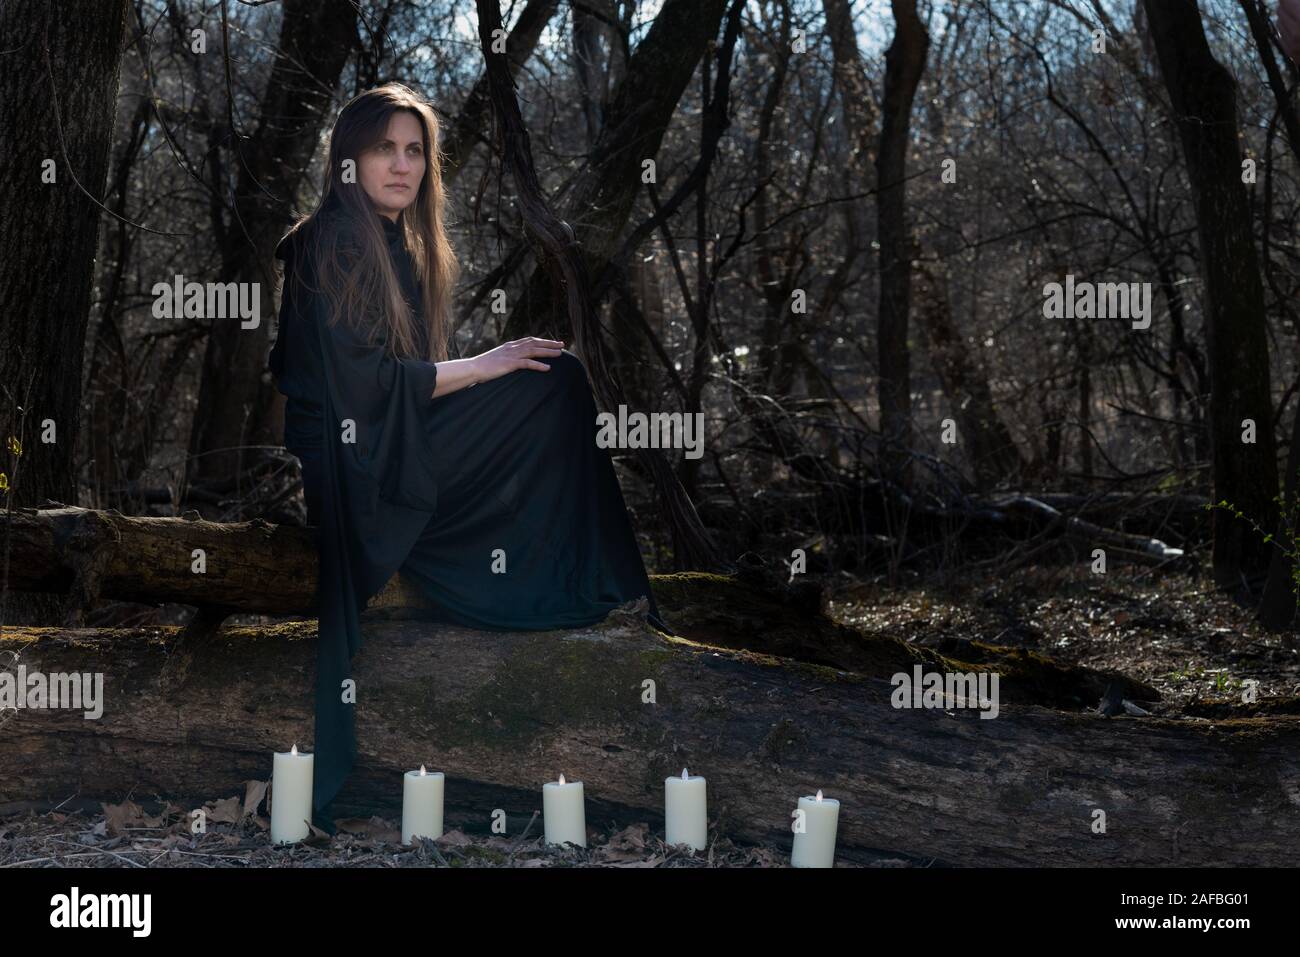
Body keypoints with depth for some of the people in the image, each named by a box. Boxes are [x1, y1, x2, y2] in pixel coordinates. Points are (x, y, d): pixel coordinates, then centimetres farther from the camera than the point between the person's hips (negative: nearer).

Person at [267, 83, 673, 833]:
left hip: (399, 446, 8)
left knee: (555, 377, 1)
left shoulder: (409, 247, 12)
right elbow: (360, 382, -19)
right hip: (334, 457, -8)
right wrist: (483, 367, -14)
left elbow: (413, 370, 13)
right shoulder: (327, 245, -13)